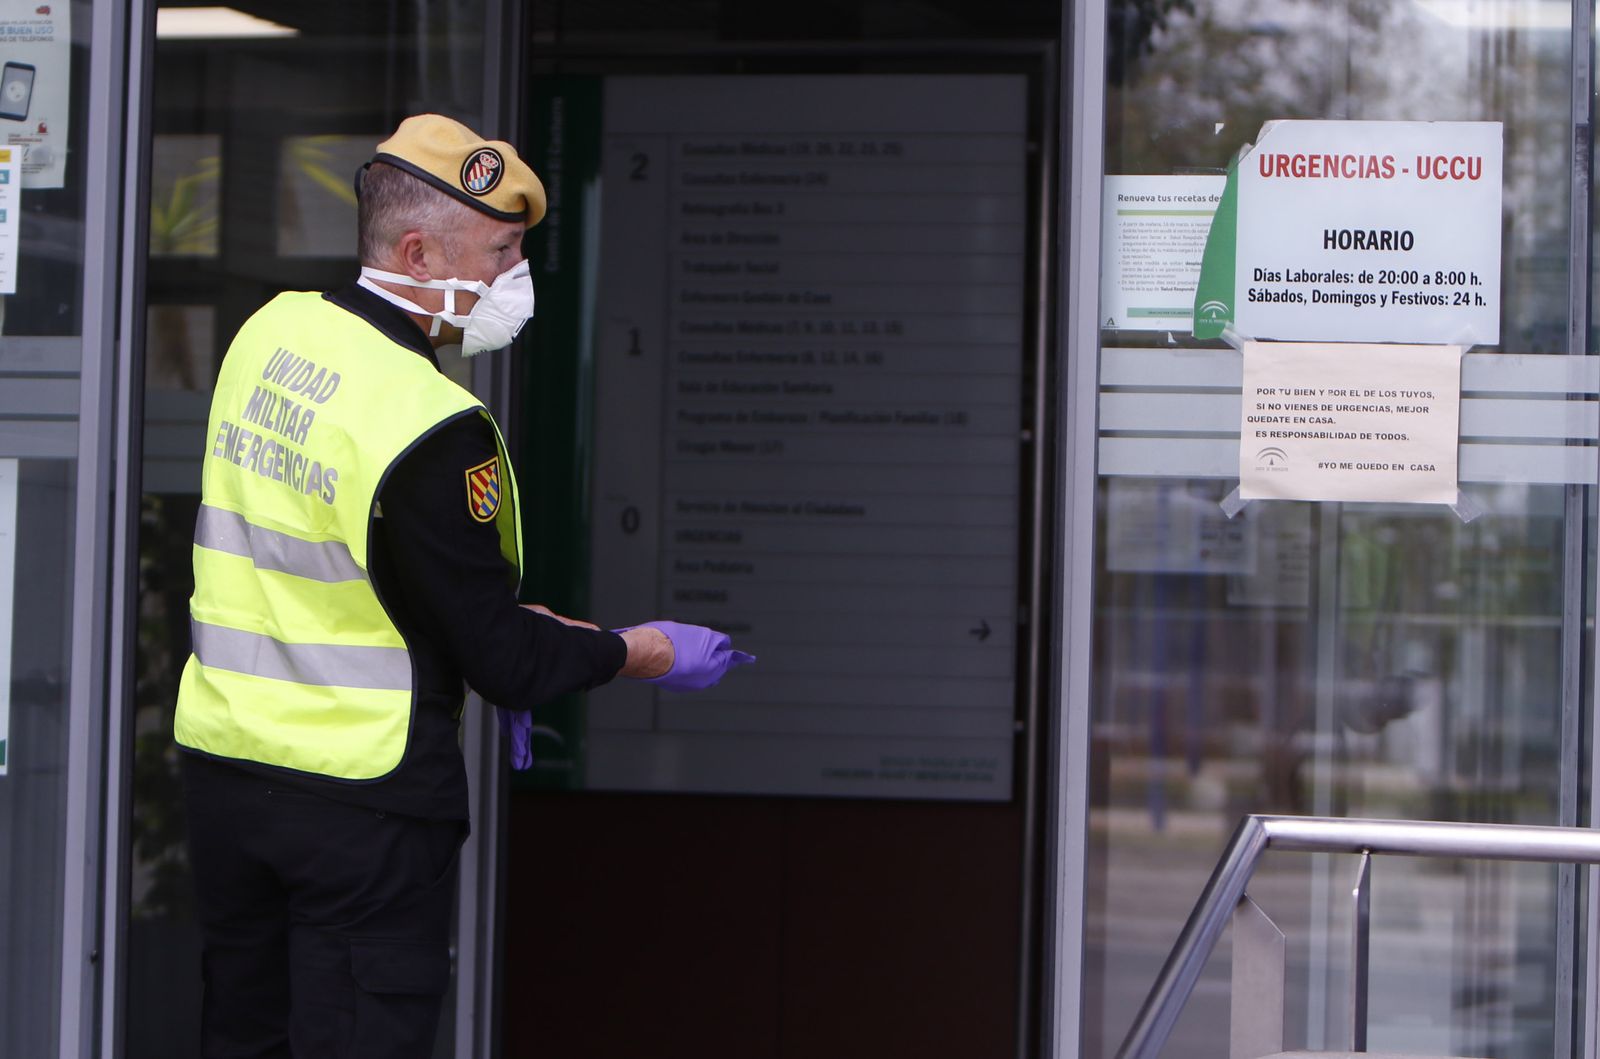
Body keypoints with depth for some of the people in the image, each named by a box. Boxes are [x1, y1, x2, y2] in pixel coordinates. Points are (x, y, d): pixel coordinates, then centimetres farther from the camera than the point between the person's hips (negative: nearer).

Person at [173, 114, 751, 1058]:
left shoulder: (271, 332, 3)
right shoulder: (434, 429, -21)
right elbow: (503, 662, -16)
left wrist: (514, 629, 10)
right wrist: (643, 652, 1)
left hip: (222, 760, 8)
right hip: (365, 794, -8)